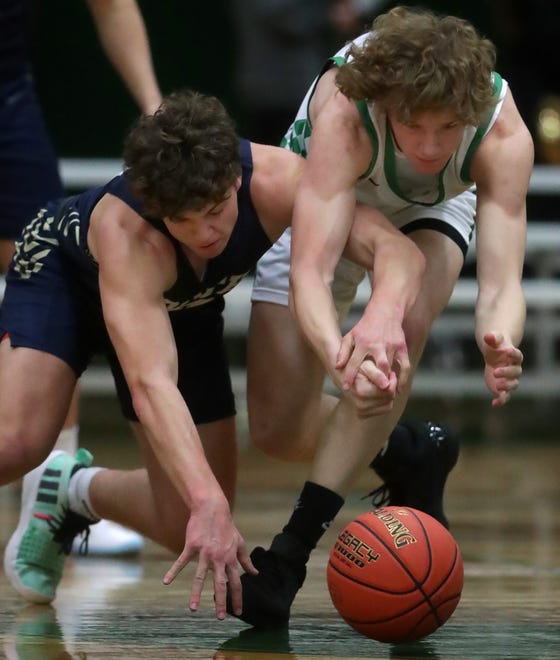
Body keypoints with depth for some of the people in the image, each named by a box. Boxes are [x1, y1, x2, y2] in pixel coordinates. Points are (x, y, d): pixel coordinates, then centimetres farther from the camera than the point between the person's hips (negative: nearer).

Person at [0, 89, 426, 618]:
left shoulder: (277, 179, -36)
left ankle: (72, 491, 25)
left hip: (183, 308, 4)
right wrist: (209, 502, -67)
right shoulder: (124, 231, -44)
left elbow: (397, 250, -42)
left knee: (189, 530, -3)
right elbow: (151, 383, -54)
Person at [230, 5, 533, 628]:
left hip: (433, 209, 1)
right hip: (322, 202, -1)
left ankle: (292, 552, -28)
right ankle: (404, 459, 24)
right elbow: (309, 272, -51)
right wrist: (338, 356, -72)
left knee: (403, 329, -32)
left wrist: (500, 345, -67)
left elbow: (501, 279, -43)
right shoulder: (344, 114, -43)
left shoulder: (502, 133, -37)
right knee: (279, 431, -8)